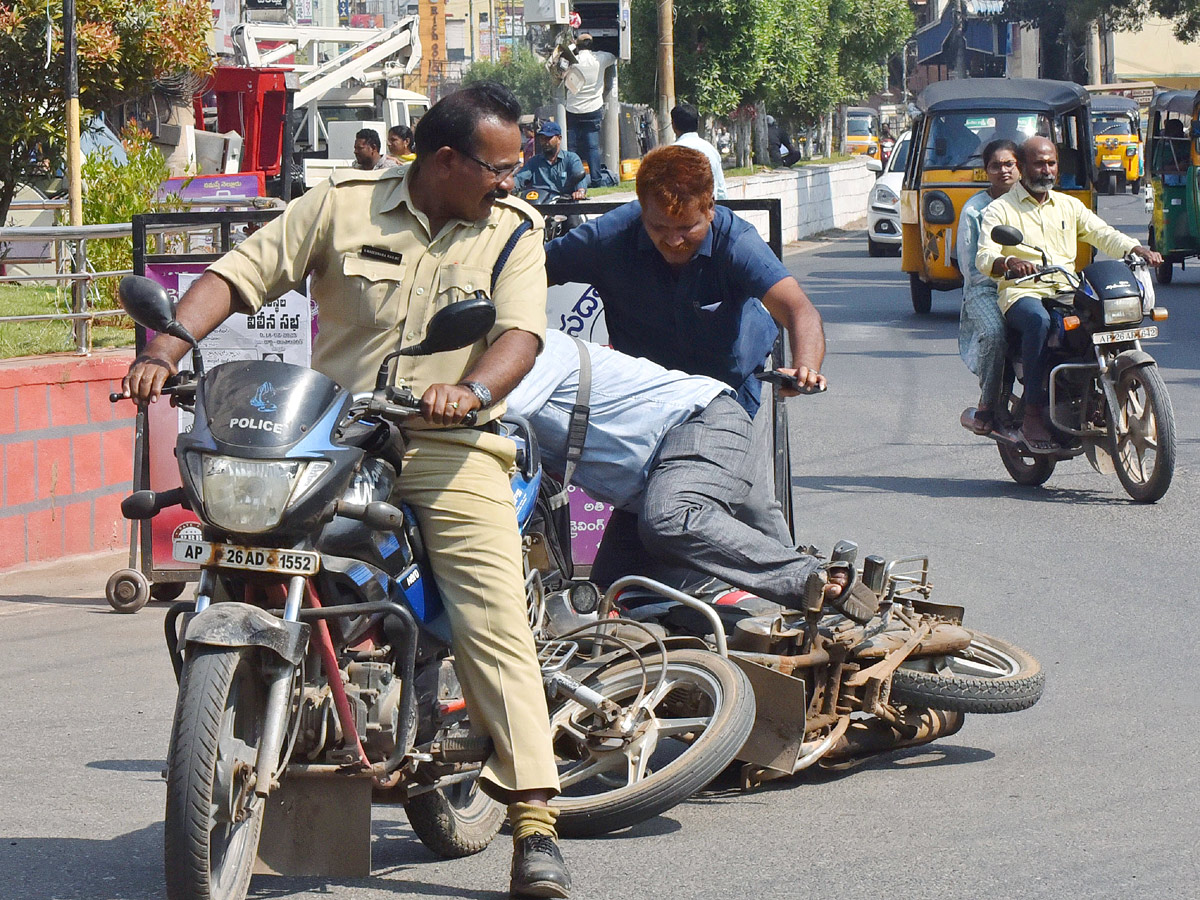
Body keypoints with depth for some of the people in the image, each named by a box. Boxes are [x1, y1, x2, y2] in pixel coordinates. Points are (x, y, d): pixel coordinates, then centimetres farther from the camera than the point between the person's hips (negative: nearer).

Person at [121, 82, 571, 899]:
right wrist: (164, 349, -12)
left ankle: (534, 823, -19)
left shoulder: (513, 229, 8)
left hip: (452, 449, -1)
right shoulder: (342, 205, 7)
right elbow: (240, 274, 4)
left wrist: (474, 388, -27)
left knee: (495, 619, -15)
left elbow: (521, 331, -5)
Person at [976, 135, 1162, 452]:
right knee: (1039, 321, -39)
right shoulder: (1000, 210, 8)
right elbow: (983, 257, -6)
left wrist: (1137, 249, -8)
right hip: (1022, 294, -5)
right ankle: (1032, 414, -36)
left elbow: (1103, 234, 13)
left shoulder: (1069, 206, 23)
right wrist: (1009, 263, -30)